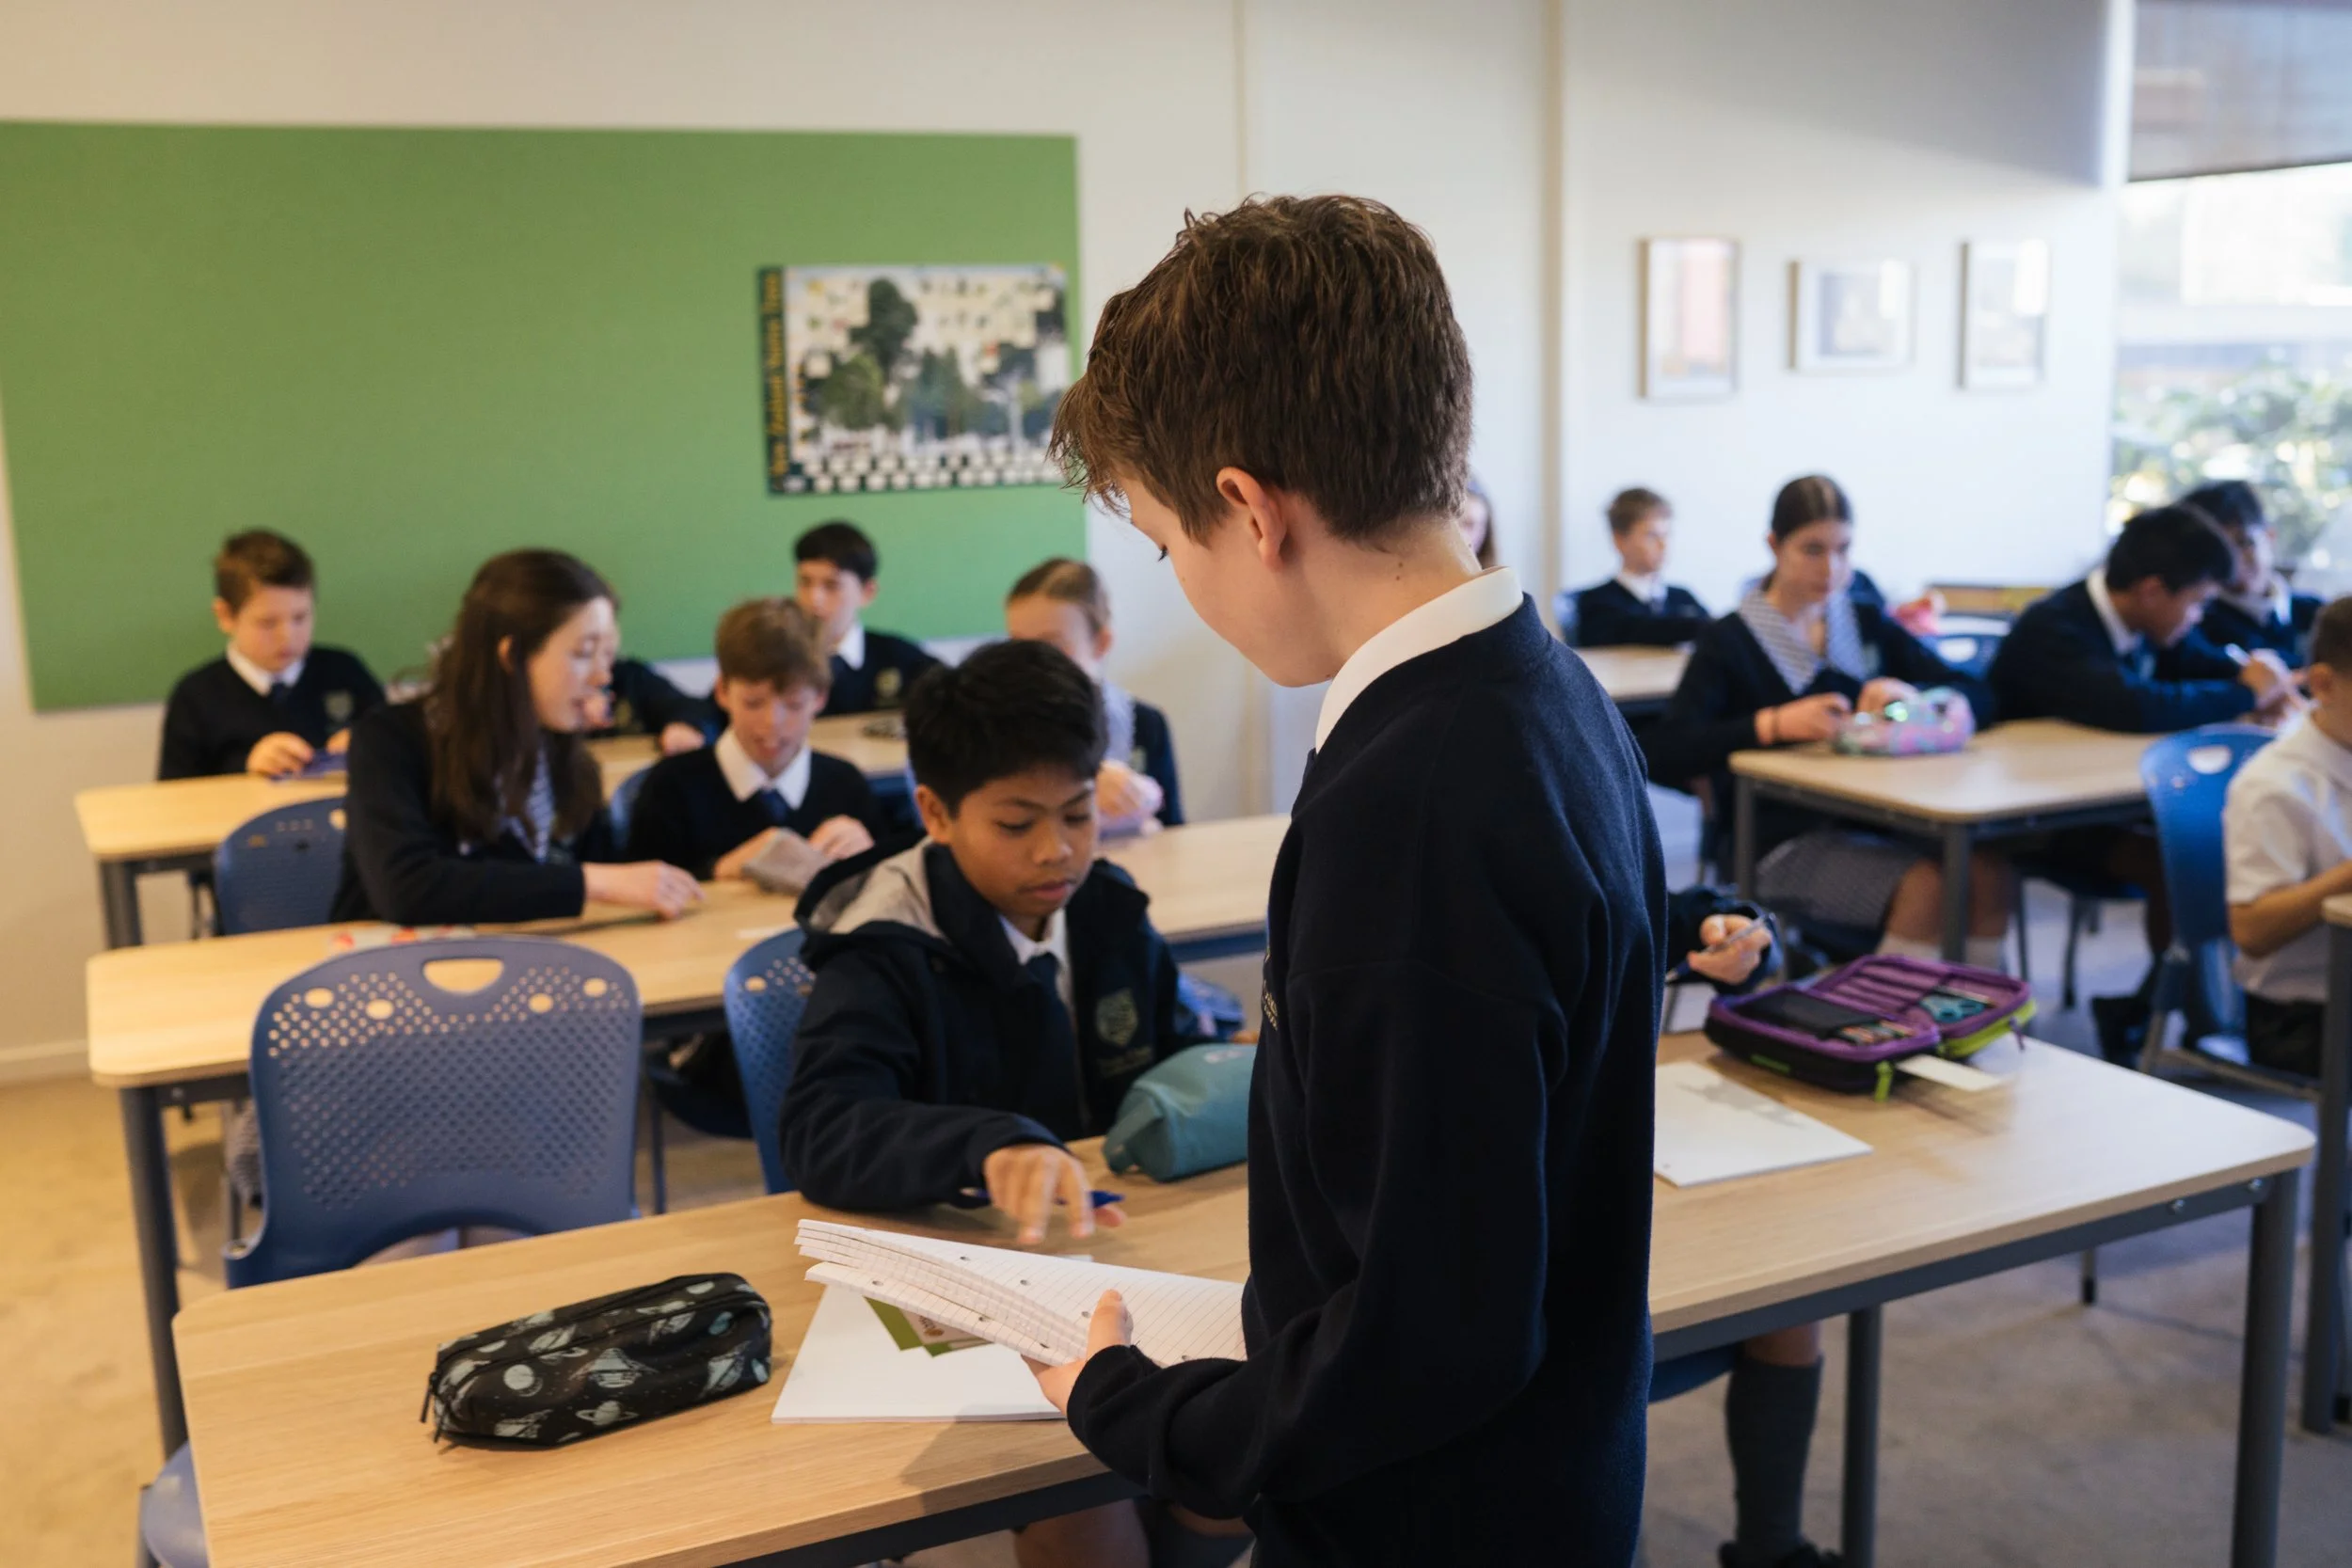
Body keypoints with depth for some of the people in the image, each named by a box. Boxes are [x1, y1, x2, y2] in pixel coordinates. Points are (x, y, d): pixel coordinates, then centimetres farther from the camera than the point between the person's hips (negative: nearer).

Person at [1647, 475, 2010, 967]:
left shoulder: (1869, 624, 16)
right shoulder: (1730, 641, 0)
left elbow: (1975, 698, 10)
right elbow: (1665, 756, -14)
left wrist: (1912, 695, -12)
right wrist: (1776, 723, -26)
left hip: (1876, 824, 5)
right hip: (1784, 843, -5)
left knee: (1987, 871, -23)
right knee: (1927, 885, -28)